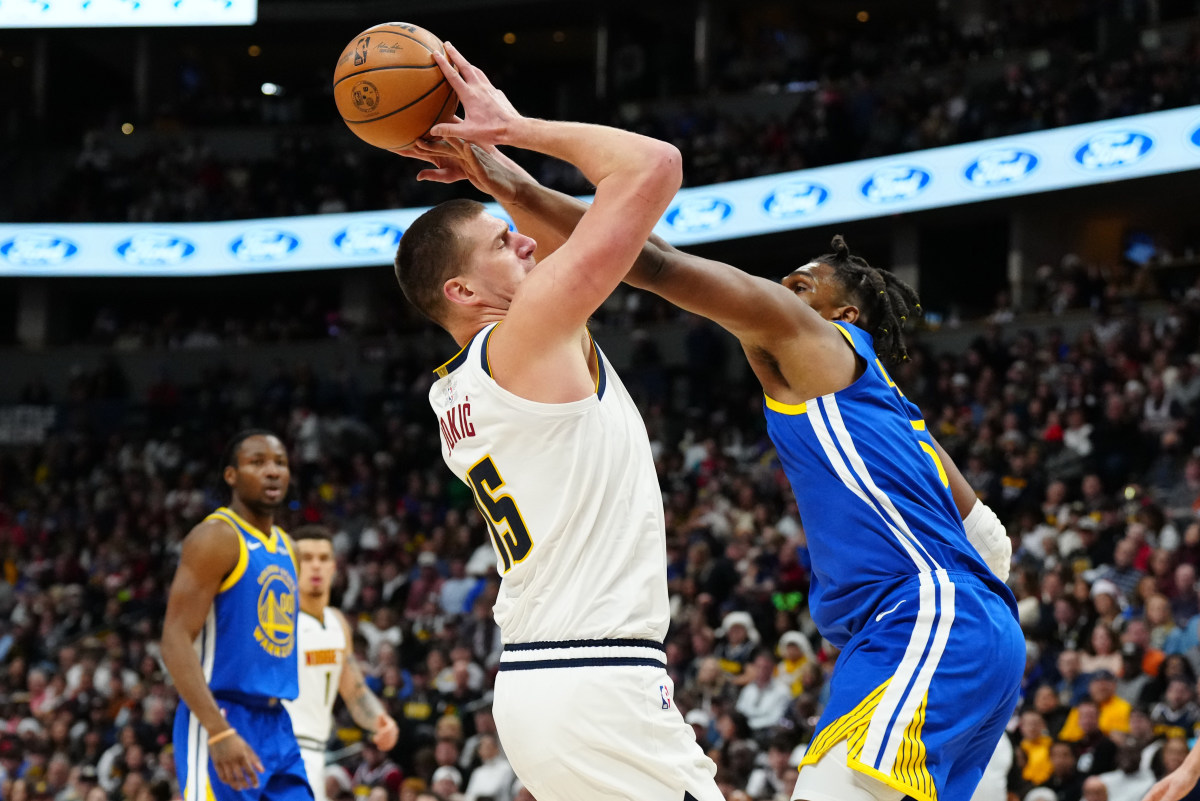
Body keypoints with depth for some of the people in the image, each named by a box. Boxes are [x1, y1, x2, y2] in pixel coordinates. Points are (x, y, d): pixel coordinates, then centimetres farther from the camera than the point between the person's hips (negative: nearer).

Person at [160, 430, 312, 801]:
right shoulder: (216, 539, -10)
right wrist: (220, 732, -26)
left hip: (276, 726, 8)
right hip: (219, 720, -8)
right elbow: (175, 642, -17)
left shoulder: (286, 547, 16)